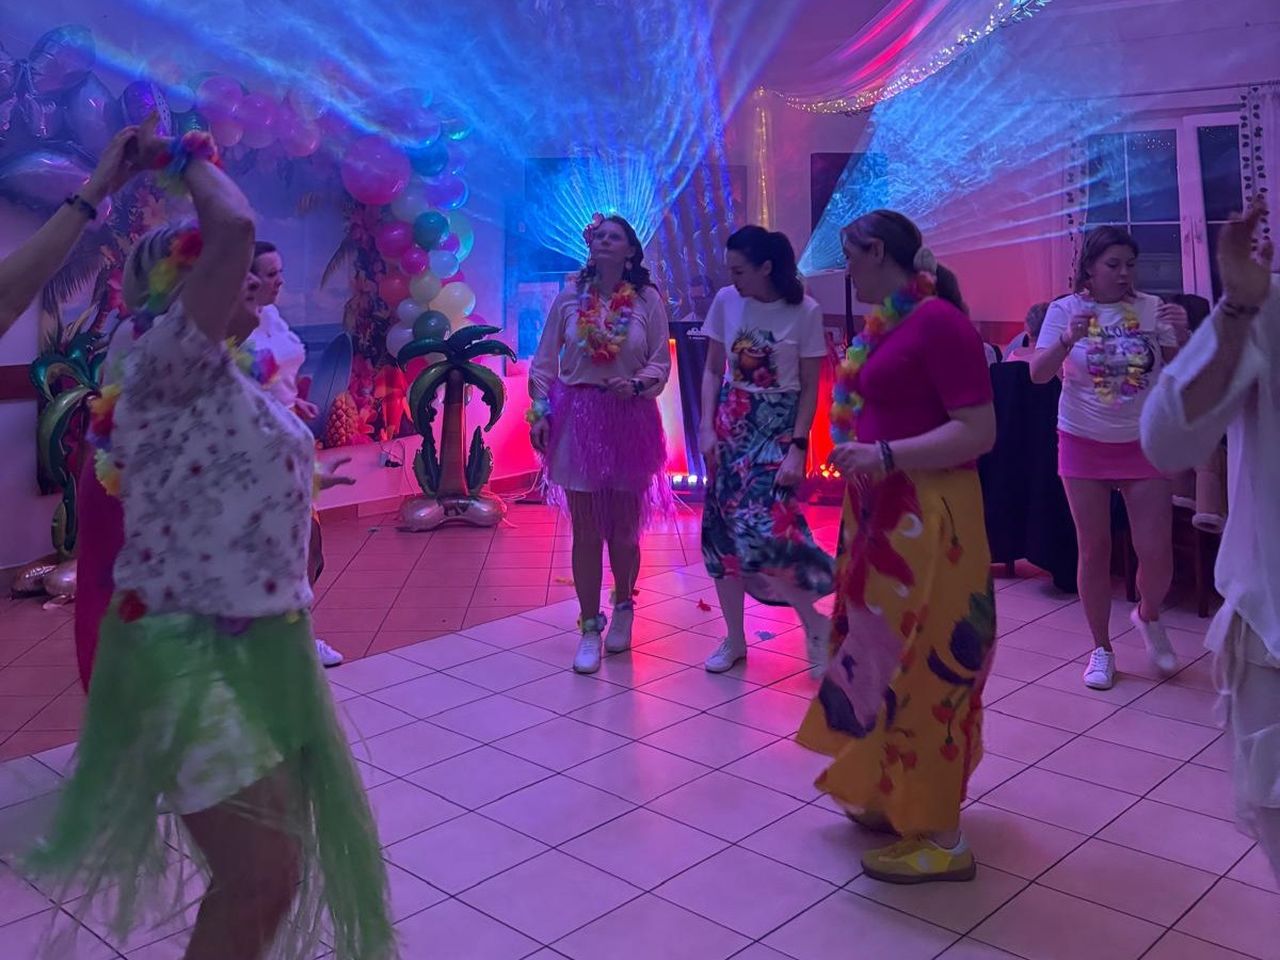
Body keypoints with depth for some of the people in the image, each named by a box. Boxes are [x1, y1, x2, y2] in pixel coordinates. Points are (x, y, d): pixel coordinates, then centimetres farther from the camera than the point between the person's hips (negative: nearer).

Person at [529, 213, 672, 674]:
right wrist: (539, 411, -3)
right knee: (586, 531, 3)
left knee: (624, 529, 9)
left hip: (629, 420, 0)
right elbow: (544, 361, 5)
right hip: (577, 419, 1)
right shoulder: (569, 299, 3)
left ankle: (623, 608, 34)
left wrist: (637, 384, -19)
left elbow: (661, 362, 0)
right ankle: (590, 628, 15)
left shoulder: (647, 300, 0)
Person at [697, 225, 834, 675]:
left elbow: (809, 387, -6)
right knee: (722, 528, 4)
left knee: (762, 529, -17)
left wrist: (797, 448, -13)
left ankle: (814, 623, 7)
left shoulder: (805, 311, -9)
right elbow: (712, 371, 8)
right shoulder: (726, 302, 1)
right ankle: (734, 638, 19)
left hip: (777, 427, -4)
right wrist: (707, 428, -2)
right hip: (730, 423, 4)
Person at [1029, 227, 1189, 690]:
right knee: (1093, 549, 6)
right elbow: (1038, 374, -12)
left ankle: (1148, 615, 32)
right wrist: (1069, 339, -29)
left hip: (1143, 444, 1)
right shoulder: (1065, 309, -5)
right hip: (1084, 445, -1)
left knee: (1157, 552, -2)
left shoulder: (1151, 308, -2)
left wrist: (1183, 334, -21)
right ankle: (1101, 649, 21)